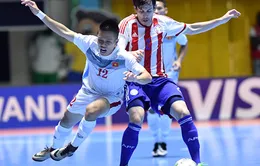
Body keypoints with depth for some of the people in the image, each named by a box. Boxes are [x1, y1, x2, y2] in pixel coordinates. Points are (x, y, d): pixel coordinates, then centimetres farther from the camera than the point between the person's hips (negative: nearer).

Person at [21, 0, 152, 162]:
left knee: (91, 111, -34)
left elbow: (147, 77, -35)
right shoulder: (90, 43, -26)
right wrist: (39, 13, -22)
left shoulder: (124, 57, -33)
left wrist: (135, 78, -57)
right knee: (67, 120, 17)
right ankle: (54, 149, 49)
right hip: (89, 91, 4)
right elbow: (65, 32, -19)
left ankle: (73, 147, -8)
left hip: (112, 97, -4)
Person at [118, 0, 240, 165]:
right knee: (136, 119, -26)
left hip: (159, 79, 3)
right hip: (136, 80, -3)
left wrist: (223, 19, 12)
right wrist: (130, 55, -44)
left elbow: (192, 29, 14)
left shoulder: (162, 22, 0)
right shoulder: (127, 25, -11)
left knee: (183, 112, -18)